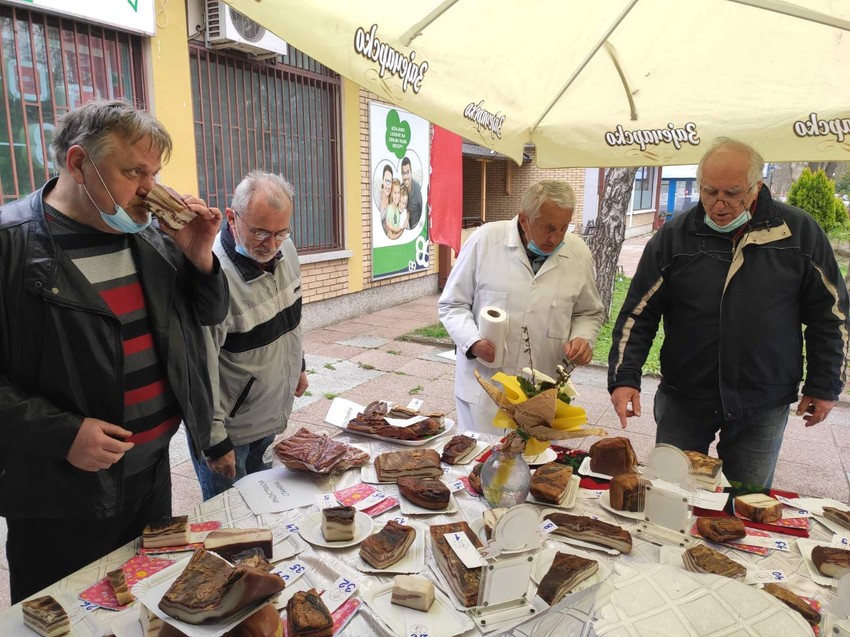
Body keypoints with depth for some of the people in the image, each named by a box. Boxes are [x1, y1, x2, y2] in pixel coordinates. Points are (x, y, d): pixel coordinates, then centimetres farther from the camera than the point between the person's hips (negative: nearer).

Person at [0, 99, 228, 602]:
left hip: (154, 470, 6)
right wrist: (60, 434, -24)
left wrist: (199, 258, -8)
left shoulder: (152, 237, 2)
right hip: (61, 494, -5)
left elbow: (210, 314, 9)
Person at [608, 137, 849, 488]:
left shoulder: (799, 232, -4)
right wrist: (624, 378, -14)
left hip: (763, 406, 0)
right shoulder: (674, 235, -5)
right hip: (683, 400, 0)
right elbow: (638, 312, -5)